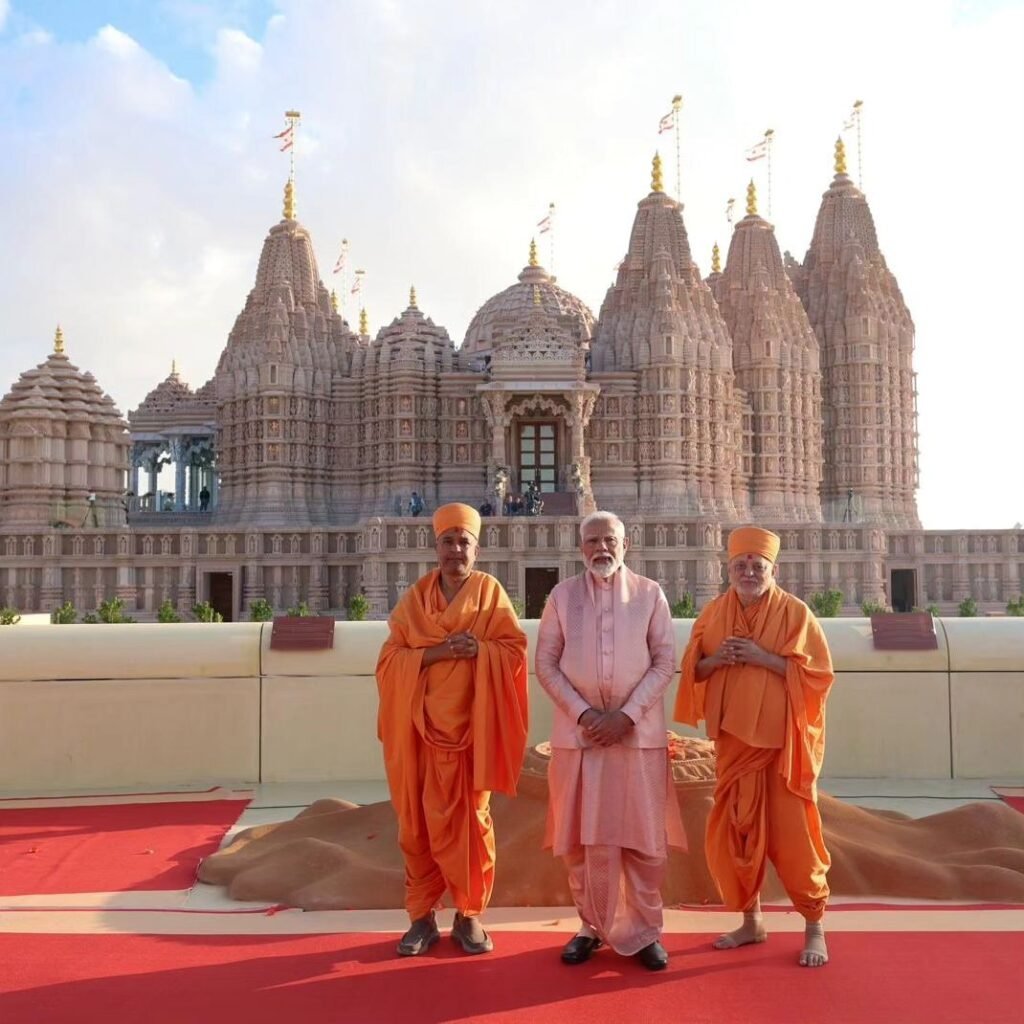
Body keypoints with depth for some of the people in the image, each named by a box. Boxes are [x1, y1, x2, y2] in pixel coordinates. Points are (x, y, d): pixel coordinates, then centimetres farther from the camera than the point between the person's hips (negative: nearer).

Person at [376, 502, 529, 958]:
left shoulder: (490, 592, 3)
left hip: (470, 728, -1)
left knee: (470, 820, 3)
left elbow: (515, 650, -1)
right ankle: (422, 916, 15)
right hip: (421, 729, 2)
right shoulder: (414, 597, 8)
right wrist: (437, 652, -14)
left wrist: (478, 650, -19)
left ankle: (469, 915, 16)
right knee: (419, 822, 4)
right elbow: (389, 660, 1)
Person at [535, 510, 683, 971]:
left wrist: (626, 714, -11)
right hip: (578, 732, 1)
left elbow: (665, 662, -1)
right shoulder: (562, 595, 4)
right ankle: (592, 926, 22)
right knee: (582, 836, 7)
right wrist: (583, 713, -10)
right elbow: (546, 664, 2)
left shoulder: (650, 593, 2)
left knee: (643, 835, 4)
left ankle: (645, 931, 18)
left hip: (639, 732, -1)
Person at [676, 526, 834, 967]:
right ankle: (751, 921, 25)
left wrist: (764, 658, -20)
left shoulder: (796, 613, -6)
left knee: (792, 834, -1)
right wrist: (715, 659, -12)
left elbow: (818, 673, -10)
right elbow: (693, 670, 10)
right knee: (731, 833, 9)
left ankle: (815, 927, 15)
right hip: (734, 742, 4)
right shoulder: (714, 612, 6)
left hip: (783, 742, -4)